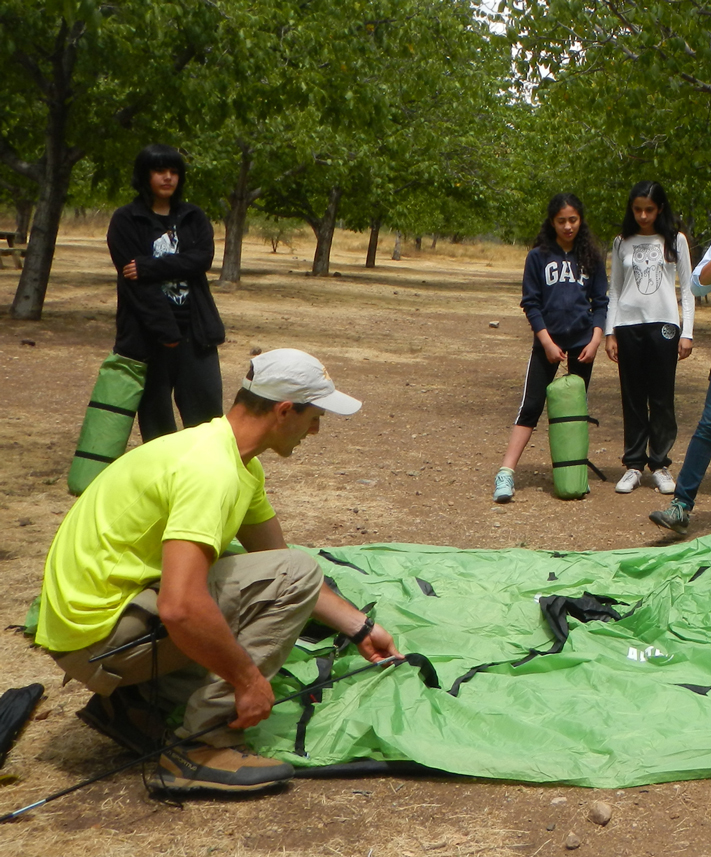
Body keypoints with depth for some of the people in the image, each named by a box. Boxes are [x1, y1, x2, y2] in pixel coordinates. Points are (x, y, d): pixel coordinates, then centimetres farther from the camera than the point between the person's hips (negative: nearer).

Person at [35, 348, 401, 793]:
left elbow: (275, 556, 20)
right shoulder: (211, 469, -23)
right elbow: (181, 607, -33)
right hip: (99, 629, -10)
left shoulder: (241, 463, 10)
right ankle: (203, 748, -13)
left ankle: (132, 699, 12)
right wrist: (247, 679, -19)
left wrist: (361, 628, 19)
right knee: (295, 573, -15)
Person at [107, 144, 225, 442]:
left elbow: (202, 259, -6)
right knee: (155, 411, 4)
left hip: (194, 328, 3)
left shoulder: (194, 218, 12)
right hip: (148, 331, -3)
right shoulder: (125, 221, -1)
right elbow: (133, 281, -9)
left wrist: (148, 267, -17)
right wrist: (164, 329, -16)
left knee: (206, 407, -2)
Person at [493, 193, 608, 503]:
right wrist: (547, 342, -10)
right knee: (531, 406, -8)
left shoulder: (592, 257, 6)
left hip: (582, 343, 2)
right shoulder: (538, 256, 0)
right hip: (547, 342, -2)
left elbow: (601, 302, 7)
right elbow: (530, 303, -2)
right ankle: (506, 473, -12)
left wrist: (595, 339, -5)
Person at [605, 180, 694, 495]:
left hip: (663, 325, -1)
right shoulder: (622, 243, 10)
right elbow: (614, 290, 13)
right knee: (633, 398, 3)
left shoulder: (675, 241, 5)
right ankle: (634, 465, 8)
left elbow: (687, 289, 6)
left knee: (662, 398, -1)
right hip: (628, 325, 2)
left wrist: (687, 333, -2)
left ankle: (660, 464, 9)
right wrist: (610, 333, 5)